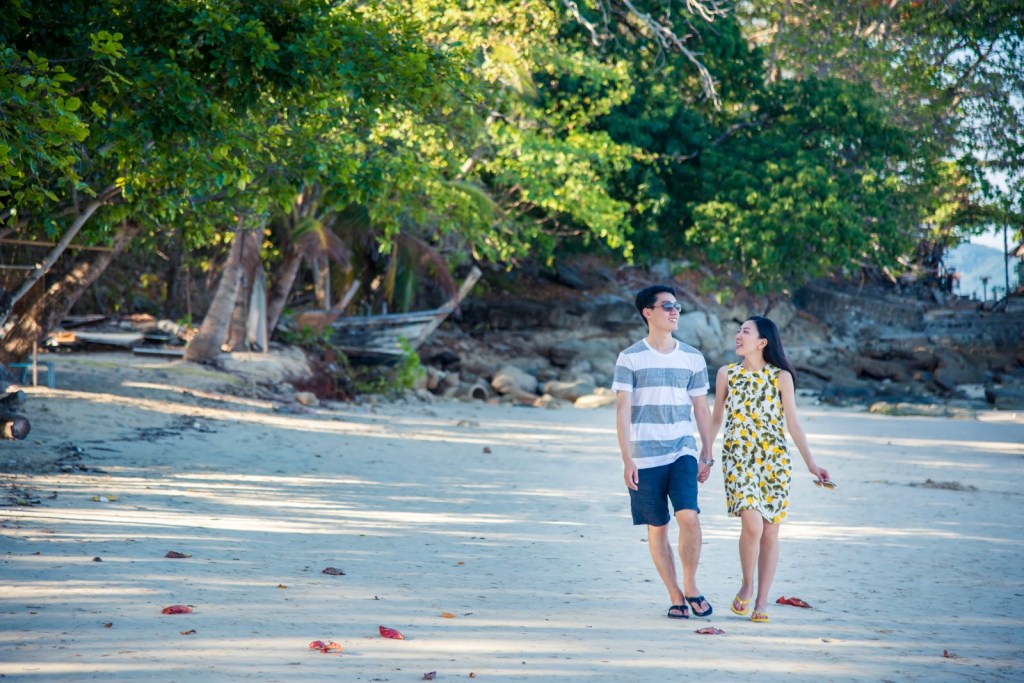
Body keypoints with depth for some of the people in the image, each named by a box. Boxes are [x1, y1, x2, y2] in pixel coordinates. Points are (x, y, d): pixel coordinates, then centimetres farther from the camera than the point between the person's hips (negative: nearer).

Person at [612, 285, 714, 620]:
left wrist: (707, 457, 10)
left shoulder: (693, 358, 8)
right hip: (645, 456, -1)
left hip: (683, 452, 1)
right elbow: (622, 410, -3)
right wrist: (627, 460, -9)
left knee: (689, 517, -17)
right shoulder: (630, 359, -1)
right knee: (657, 528, 3)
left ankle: (690, 586, 1)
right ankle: (675, 596, 15)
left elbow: (702, 409, 12)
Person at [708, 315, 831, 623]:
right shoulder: (727, 374, 5)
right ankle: (747, 586, 3)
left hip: (774, 460, 1)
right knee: (752, 524, -19)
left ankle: (762, 600, 11)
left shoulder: (782, 376, 2)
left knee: (770, 531, 1)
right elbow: (716, 418, 13)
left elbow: (792, 422, 6)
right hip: (738, 458, -1)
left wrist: (810, 463, 3)